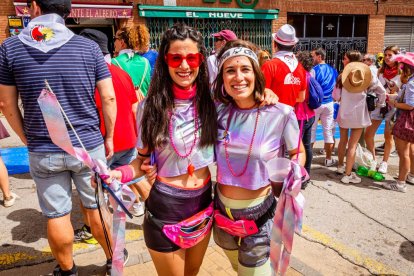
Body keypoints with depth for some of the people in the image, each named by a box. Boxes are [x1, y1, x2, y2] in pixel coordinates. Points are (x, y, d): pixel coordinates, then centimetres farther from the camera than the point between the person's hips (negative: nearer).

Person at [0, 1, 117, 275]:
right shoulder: (89, 47, -6)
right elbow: (108, 99, -6)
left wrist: (28, 140, 13)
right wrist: (109, 137, 6)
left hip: (43, 152, 0)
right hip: (89, 146, 0)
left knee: (56, 215, 15)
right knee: (97, 207, 16)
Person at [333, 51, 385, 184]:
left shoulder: (342, 76, -6)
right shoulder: (367, 75, -4)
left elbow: (335, 96, -4)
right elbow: (381, 91, 2)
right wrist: (381, 104, 19)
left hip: (344, 113, 1)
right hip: (359, 114, -1)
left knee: (343, 141, 19)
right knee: (352, 145, 2)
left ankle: (340, 166, 35)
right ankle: (347, 175, 5)